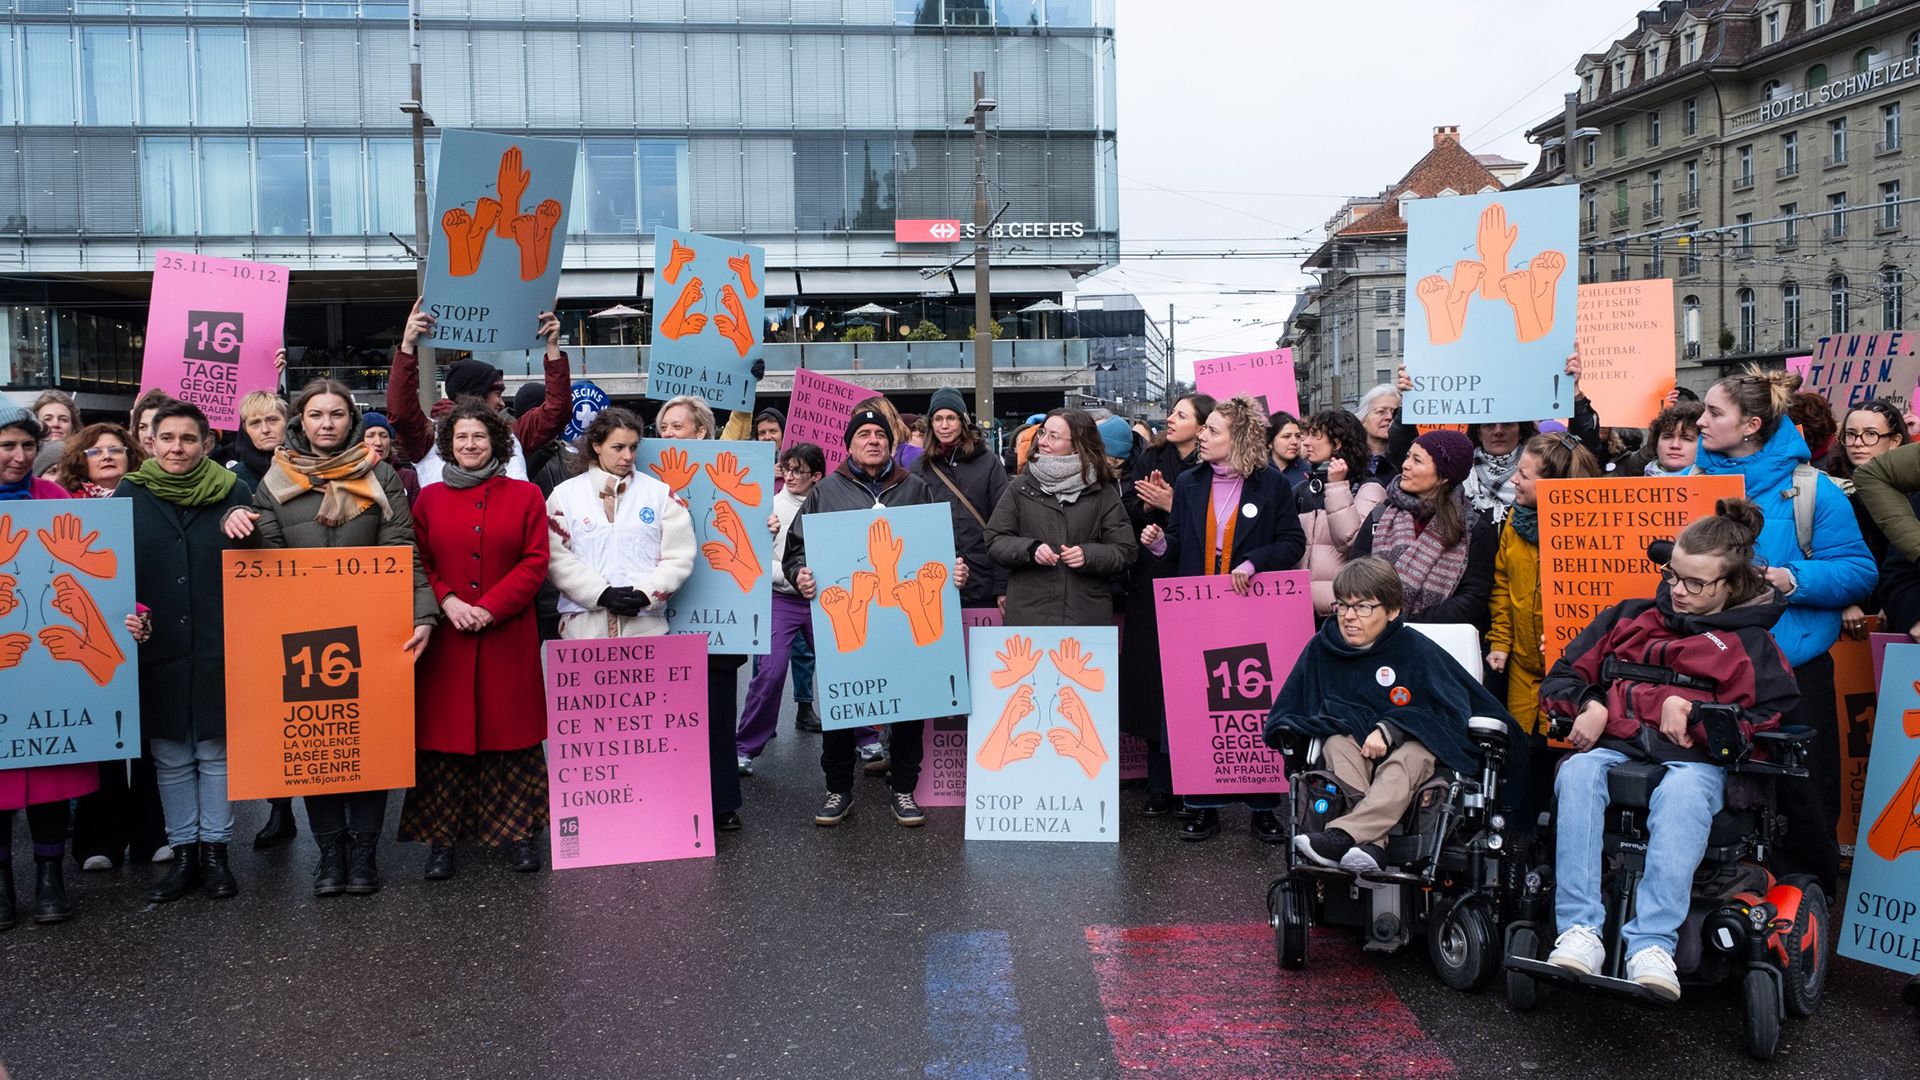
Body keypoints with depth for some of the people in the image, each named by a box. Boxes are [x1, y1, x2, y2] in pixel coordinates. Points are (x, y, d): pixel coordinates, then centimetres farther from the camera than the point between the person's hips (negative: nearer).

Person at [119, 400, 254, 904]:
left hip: (219, 650, -1)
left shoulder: (233, 493, 0)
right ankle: (183, 853, 20)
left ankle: (215, 851, 17)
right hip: (156, 650, 2)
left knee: (215, 753, 7)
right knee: (170, 758, 9)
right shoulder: (129, 495, 4)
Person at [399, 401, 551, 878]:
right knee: (445, 732, 3)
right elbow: (418, 563, 7)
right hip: (445, 638, 1)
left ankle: (516, 832, 14)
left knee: (510, 729, 4)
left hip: (508, 637, -1)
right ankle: (441, 838, 12)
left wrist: (491, 608, -12)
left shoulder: (525, 496, 4)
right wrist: (446, 601, -11)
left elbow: (535, 562, -2)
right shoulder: (429, 498, 8)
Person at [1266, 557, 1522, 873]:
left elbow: (1452, 712, -9)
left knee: (1409, 758, -36)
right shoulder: (1322, 646, 2)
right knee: (1336, 744, -31)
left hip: (1409, 742, -3)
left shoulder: (1415, 648, -6)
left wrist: (1389, 730, -20)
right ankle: (1371, 842, -52)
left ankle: (1341, 835, -60)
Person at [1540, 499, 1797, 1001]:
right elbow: (1564, 676, 24)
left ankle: (1652, 944, -46)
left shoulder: (1750, 644, 19)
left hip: (1695, 758, -2)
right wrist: (1588, 706, 2)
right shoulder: (1629, 618, 26)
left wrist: (1687, 711, -7)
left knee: (1683, 793, -40)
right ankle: (1580, 931, -43)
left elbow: (1763, 722, 4)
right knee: (1577, 774, -35)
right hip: (1615, 746, 2)